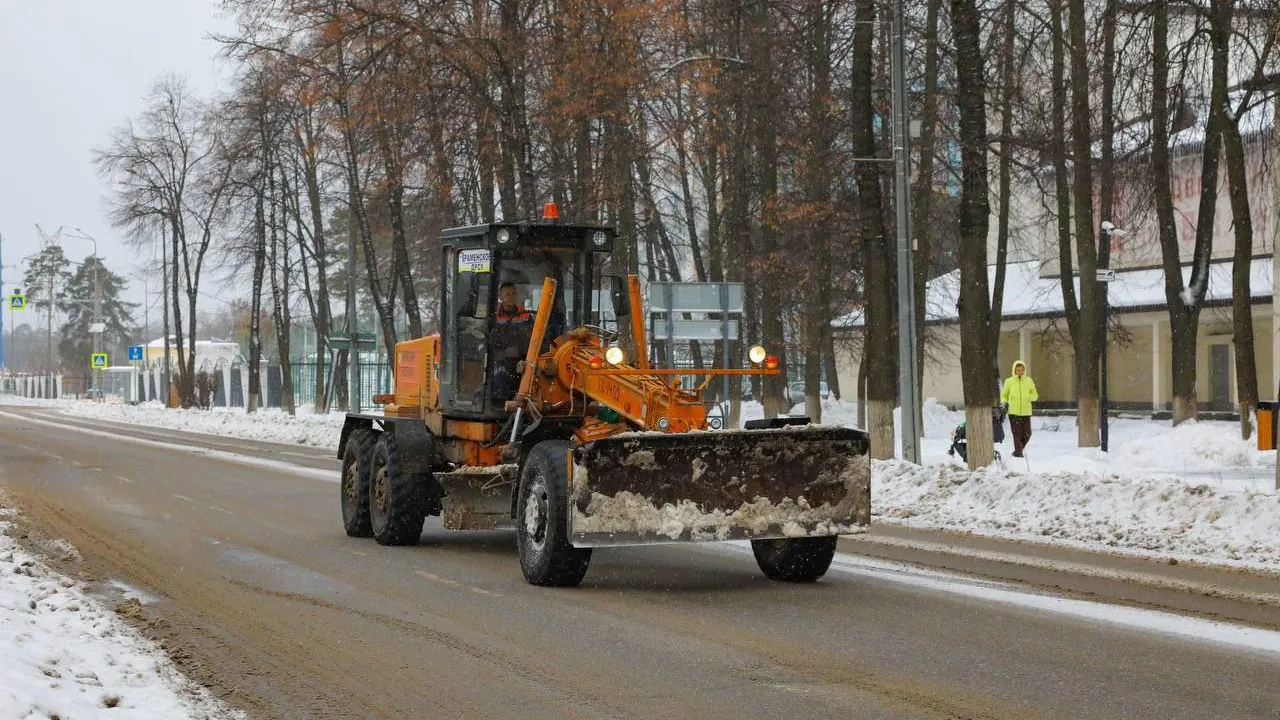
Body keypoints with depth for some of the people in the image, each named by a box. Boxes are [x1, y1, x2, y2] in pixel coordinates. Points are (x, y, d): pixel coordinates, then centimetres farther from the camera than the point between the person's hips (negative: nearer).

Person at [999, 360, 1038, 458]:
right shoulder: (1009, 382, 3)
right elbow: (1003, 395, 14)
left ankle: (1018, 450, 22)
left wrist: (1029, 397, -10)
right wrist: (1004, 402, -6)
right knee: (1017, 434, -5)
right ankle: (1018, 452, 6)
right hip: (1013, 412, -2)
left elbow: (1035, 395, 12)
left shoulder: (1029, 381, 6)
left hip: (1026, 412, 2)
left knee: (1027, 434, 1)